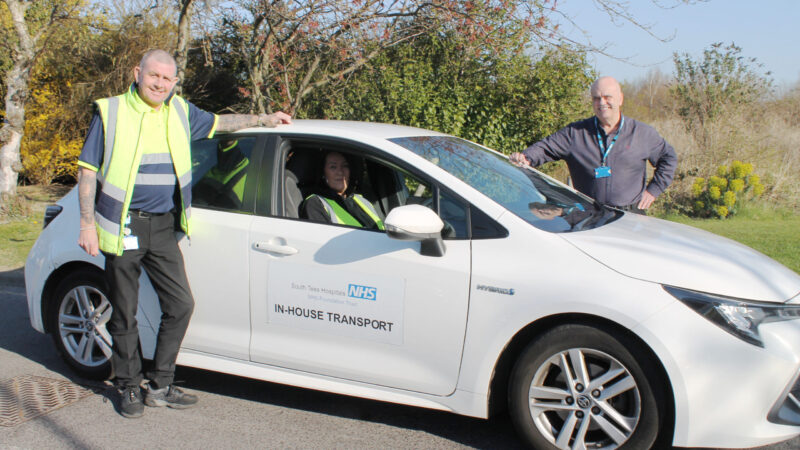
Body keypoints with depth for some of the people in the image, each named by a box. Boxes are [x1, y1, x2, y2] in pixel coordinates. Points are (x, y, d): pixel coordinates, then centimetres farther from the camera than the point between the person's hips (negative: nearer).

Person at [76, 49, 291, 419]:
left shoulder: (180, 112, 10)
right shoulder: (110, 112, -2)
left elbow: (219, 122, 28)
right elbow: (88, 170, -2)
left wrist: (264, 119, 26)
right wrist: (87, 224, -9)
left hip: (163, 227, 4)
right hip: (123, 227, -4)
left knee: (180, 305, 2)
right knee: (125, 314, 4)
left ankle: (160, 386, 16)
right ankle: (129, 388, 21)